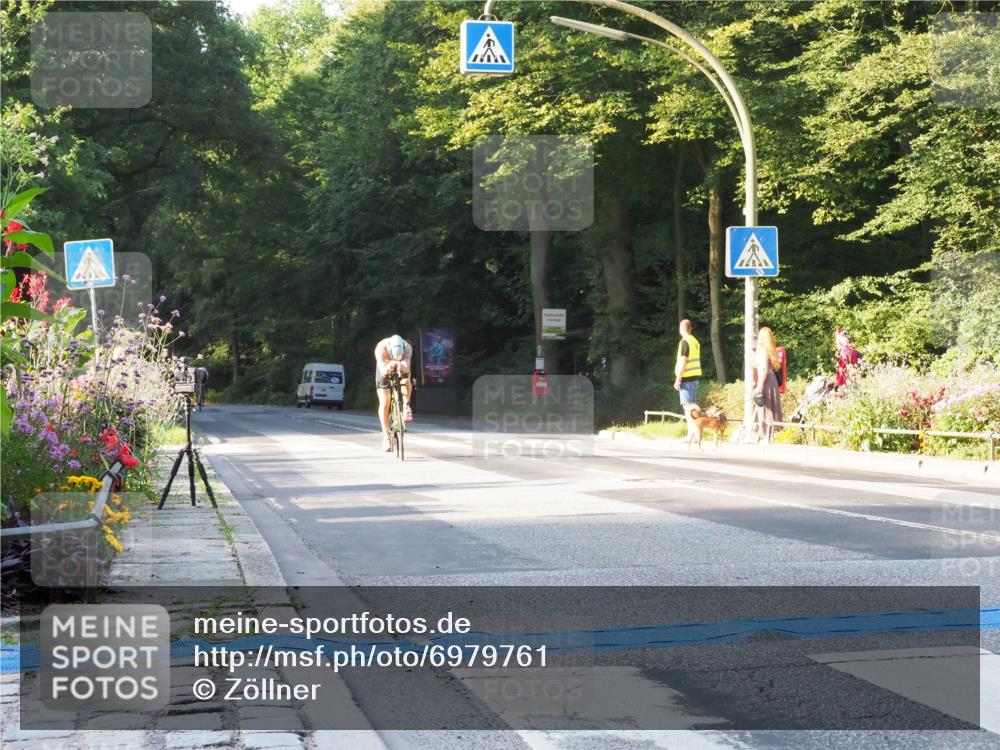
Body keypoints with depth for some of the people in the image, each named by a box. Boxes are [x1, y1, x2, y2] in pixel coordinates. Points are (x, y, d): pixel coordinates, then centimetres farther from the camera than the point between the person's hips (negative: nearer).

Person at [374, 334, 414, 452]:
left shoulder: (407, 348, -33)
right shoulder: (381, 348, -36)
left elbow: (406, 367, -46)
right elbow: (382, 370, -45)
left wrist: (401, 366, -68)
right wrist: (388, 367, -68)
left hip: (401, 371, 1)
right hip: (385, 371, -1)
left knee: (406, 380, -35)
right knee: (384, 403, -10)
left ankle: (406, 406, -16)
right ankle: (386, 436, -3)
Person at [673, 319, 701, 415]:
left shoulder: (685, 342, -13)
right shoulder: (695, 341, 13)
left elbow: (683, 362, -17)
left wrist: (678, 379, -15)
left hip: (687, 377, -8)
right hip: (695, 375, 8)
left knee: (687, 404, -8)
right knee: (693, 403, 13)